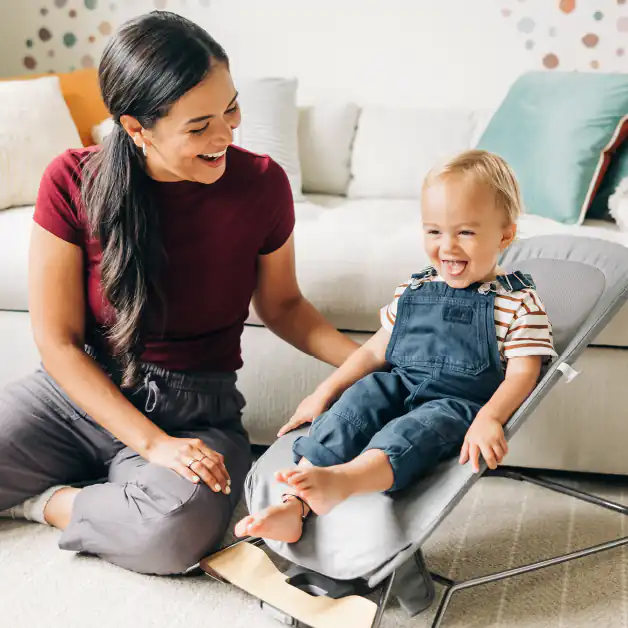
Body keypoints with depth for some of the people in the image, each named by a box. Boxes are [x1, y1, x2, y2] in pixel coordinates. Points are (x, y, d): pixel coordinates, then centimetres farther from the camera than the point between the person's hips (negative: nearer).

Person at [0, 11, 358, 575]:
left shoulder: (260, 183, -9)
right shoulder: (74, 182, -12)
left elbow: (281, 305, 9)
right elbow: (58, 341, -8)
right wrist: (153, 444, -17)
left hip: (195, 408, 0)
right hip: (80, 392, 0)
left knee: (174, 533, -34)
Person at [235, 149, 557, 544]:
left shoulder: (518, 302, -2)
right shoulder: (415, 290, 13)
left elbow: (522, 373, -9)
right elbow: (377, 349, 18)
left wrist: (488, 419, -26)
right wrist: (325, 391, 13)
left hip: (460, 404, -5)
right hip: (400, 386, 5)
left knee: (417, 428, -35)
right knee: (359, 399, -24)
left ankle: (339, 481, -61)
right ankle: (293, 504, -36)